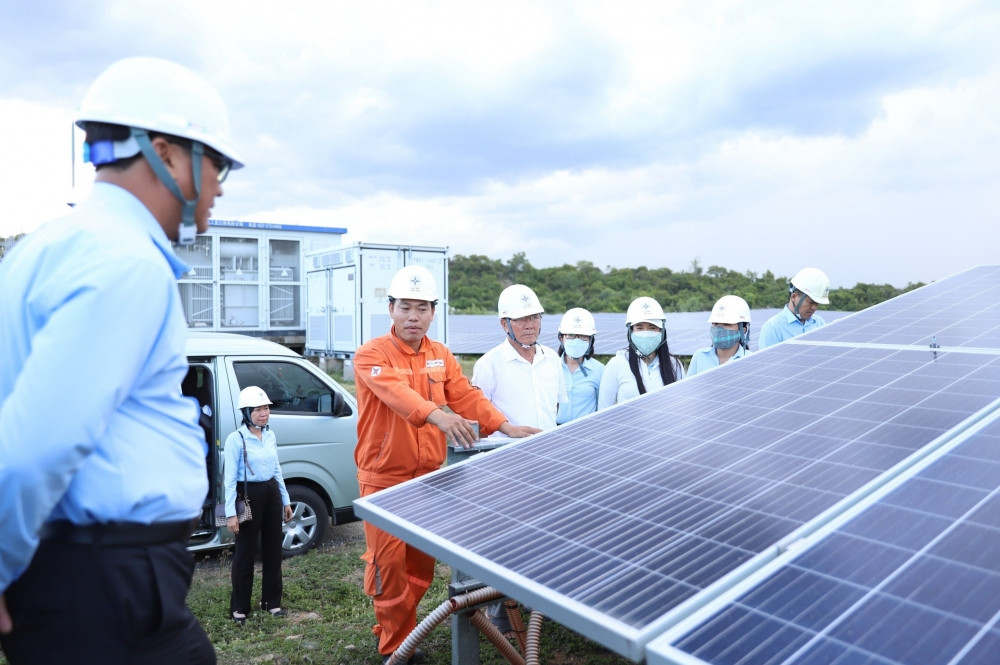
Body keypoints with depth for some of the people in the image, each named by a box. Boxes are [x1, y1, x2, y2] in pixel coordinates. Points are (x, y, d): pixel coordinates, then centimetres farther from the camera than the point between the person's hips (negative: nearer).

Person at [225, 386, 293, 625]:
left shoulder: (270, 436, 6)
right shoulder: (236, 439, -13)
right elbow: (229, 478, -13)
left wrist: (285, 500, 14)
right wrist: (231, 513, -17)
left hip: (272, 493, 6)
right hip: (249, 495, -6)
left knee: (273, 549, 13)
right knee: (245, 553, 4)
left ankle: (272, 601, 26)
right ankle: (239, 607, 19)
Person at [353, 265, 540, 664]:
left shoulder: (441, 356, 6)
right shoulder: (370, 356, -13)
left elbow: (466, 396, 0)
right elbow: (395, 391, -32)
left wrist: (504, 426, -15)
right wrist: (437, 415, -49)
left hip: (430, 475, 5)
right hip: (384, 479, -5)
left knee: (421, 563, 14)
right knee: (388, 563, 2)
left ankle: (402, 632, 34)